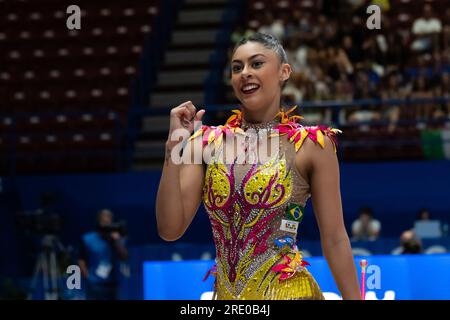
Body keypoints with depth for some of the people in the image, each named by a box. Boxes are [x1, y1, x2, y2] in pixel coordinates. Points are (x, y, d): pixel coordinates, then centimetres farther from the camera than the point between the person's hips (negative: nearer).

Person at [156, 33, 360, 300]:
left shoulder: (312, 145, -4)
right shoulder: (208, 141, 4)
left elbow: (334, 240, -2)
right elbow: (170, 229, -3)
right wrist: (174, 145, -9)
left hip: (287, 290, -3)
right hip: (226, 294, 4)